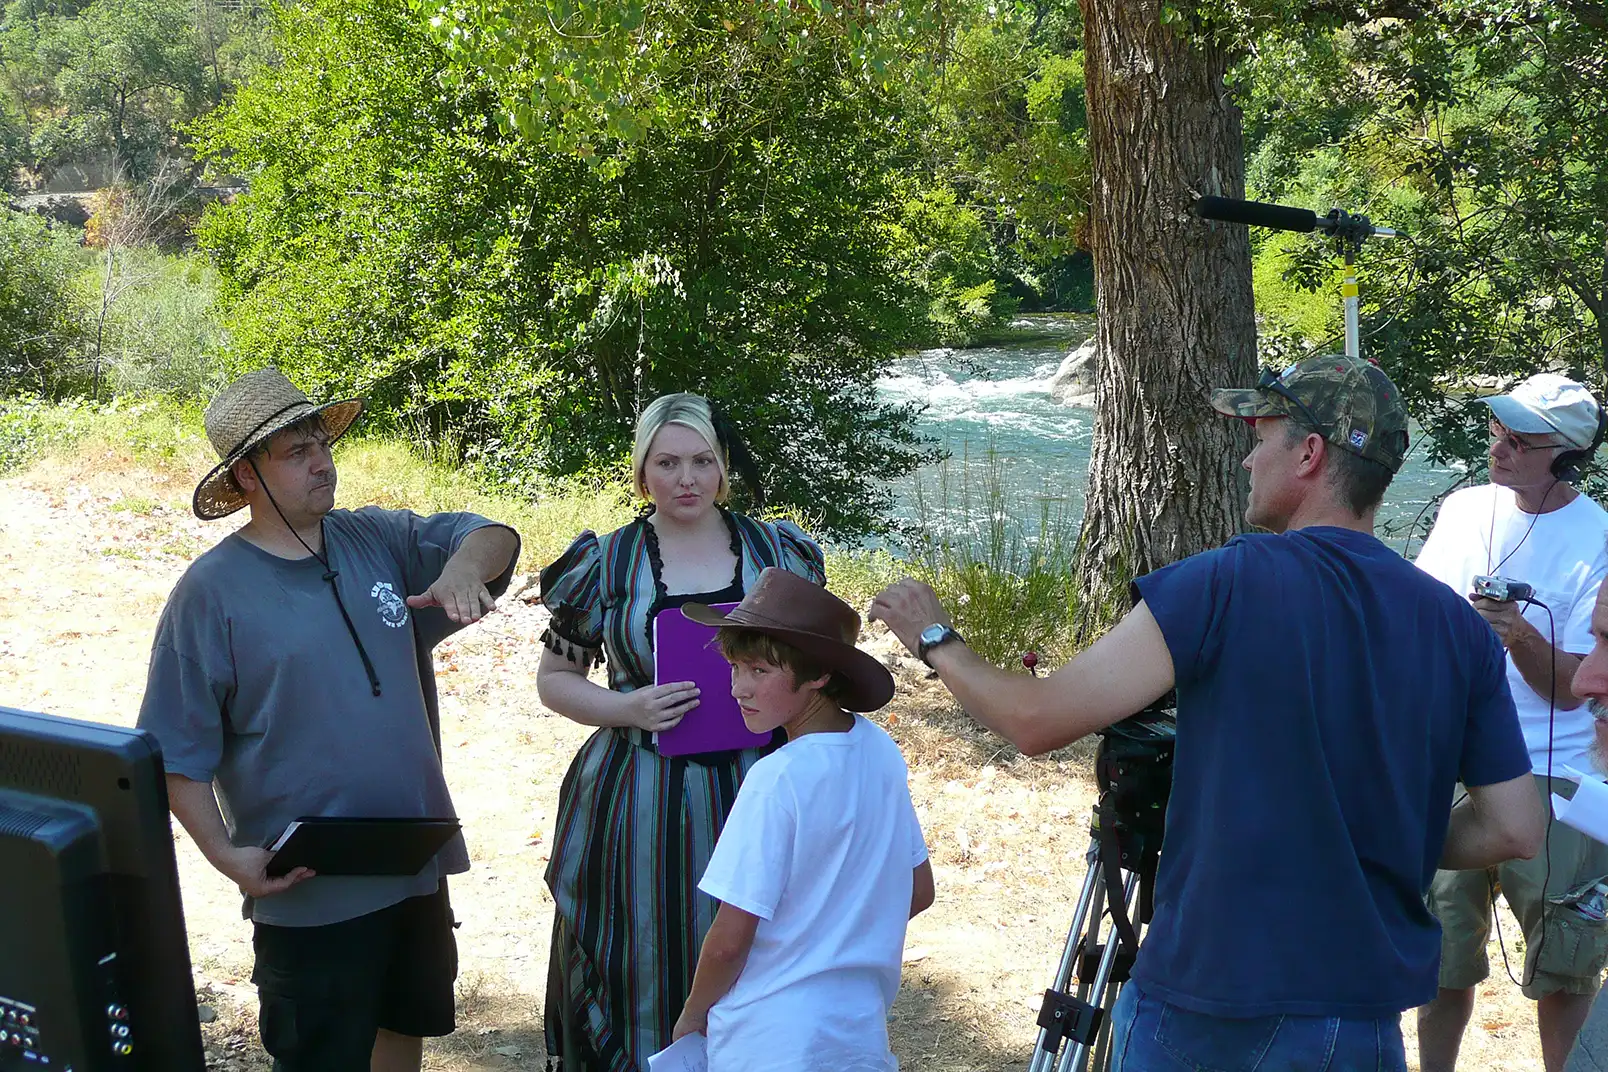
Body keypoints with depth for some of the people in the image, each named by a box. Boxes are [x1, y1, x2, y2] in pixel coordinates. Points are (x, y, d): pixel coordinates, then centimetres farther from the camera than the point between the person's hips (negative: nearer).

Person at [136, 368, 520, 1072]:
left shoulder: (379, 541, 3)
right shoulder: (212, 591, -11)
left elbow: (493, 536, 4)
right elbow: (178, 751, -11)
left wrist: (463, 566, -19)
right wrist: (227, 856, -20)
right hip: (308, 893, -5)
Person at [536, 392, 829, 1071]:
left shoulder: (779, 551, 5)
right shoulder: (606, 564, 0)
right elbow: (554, 678, 7)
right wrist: (627, 708, -11)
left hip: (755, 791, 1)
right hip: (642, 804, -1)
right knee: (647, 971, 3)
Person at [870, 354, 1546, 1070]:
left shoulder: (1231, 585, -15)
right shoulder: (1459, 627, -2)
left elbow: (1038, 720, -15)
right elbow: (1514, 830, 1)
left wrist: (935, 641, 3)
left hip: (1205, 1008, -4)